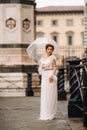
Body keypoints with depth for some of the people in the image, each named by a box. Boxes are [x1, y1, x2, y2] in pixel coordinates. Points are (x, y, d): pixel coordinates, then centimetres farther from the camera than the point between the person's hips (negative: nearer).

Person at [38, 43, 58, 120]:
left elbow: (55, 67, -4)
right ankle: (44, 114, 10)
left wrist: (52, 75, -17)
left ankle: (50, 114, -1)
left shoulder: (53, 57, 1)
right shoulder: (42, 59, 16)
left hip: (50, 76, -5)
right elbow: (40, 69, 14)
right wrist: (41, 66, -8)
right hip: (44, 77, 5)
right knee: (44, 95, 4)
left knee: (50, 94, -6)